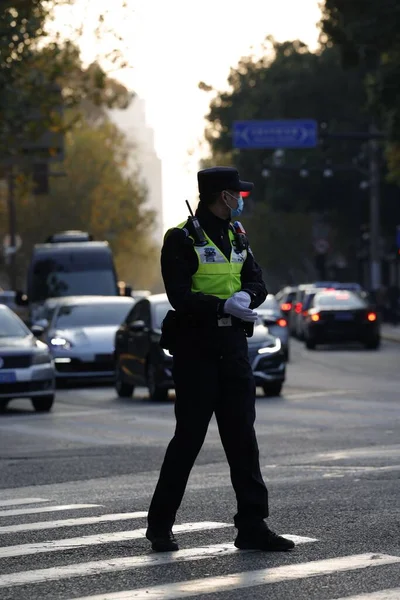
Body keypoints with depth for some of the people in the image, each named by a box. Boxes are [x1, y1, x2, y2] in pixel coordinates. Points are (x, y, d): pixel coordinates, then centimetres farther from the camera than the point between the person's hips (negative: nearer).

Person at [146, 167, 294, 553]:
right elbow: (180, 296, -17)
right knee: (189, 437, -2)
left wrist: (244, 295, -11)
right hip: (196, 349, -7)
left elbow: (257, 283, 12)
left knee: (242, 436, 3)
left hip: (233, 346, 7)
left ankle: (252, 526, 6)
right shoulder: (182, 238, -8)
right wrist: (223, 306, -27)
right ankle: (160, 525, 11)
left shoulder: (235, 237, 15)